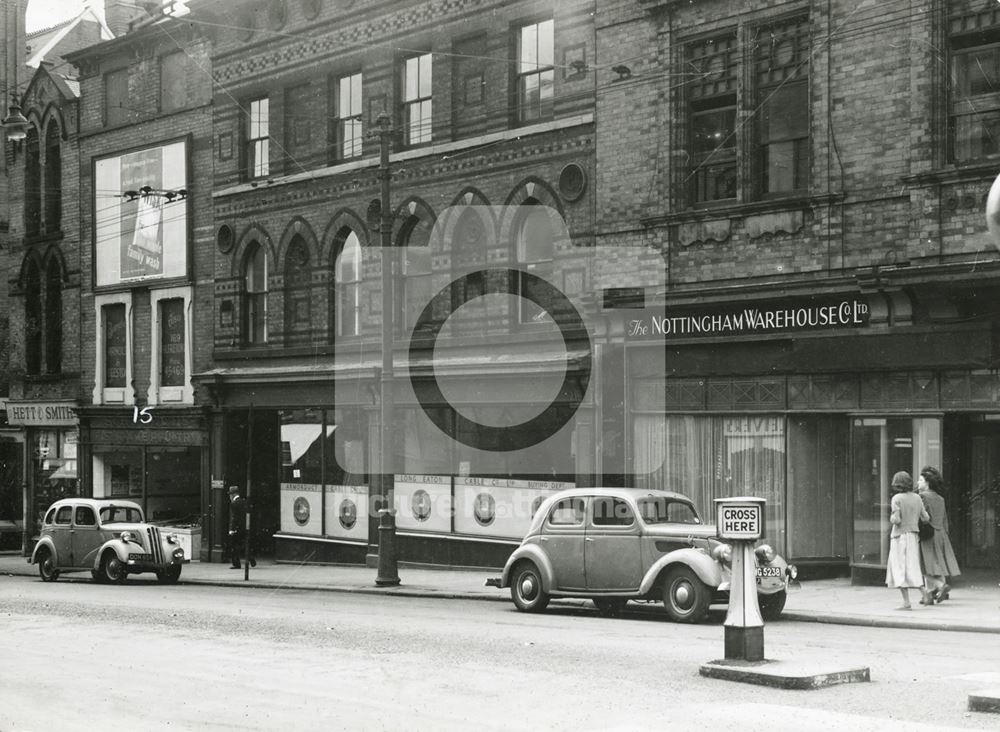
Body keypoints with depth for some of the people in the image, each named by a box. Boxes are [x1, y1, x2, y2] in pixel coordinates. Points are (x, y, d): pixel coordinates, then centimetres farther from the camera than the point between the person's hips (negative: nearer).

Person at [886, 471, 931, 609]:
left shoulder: (897, 499, -11)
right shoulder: (917, 498, 5)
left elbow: (896, 520, -18)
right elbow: (926, 518, 7)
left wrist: (891, 518, 4)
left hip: (900, 537, -6)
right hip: (913, 537, 6)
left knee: (900, 569, -1)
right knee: (911, 568, 15)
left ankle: (906, 602, -5)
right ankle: (924, 592, -2)